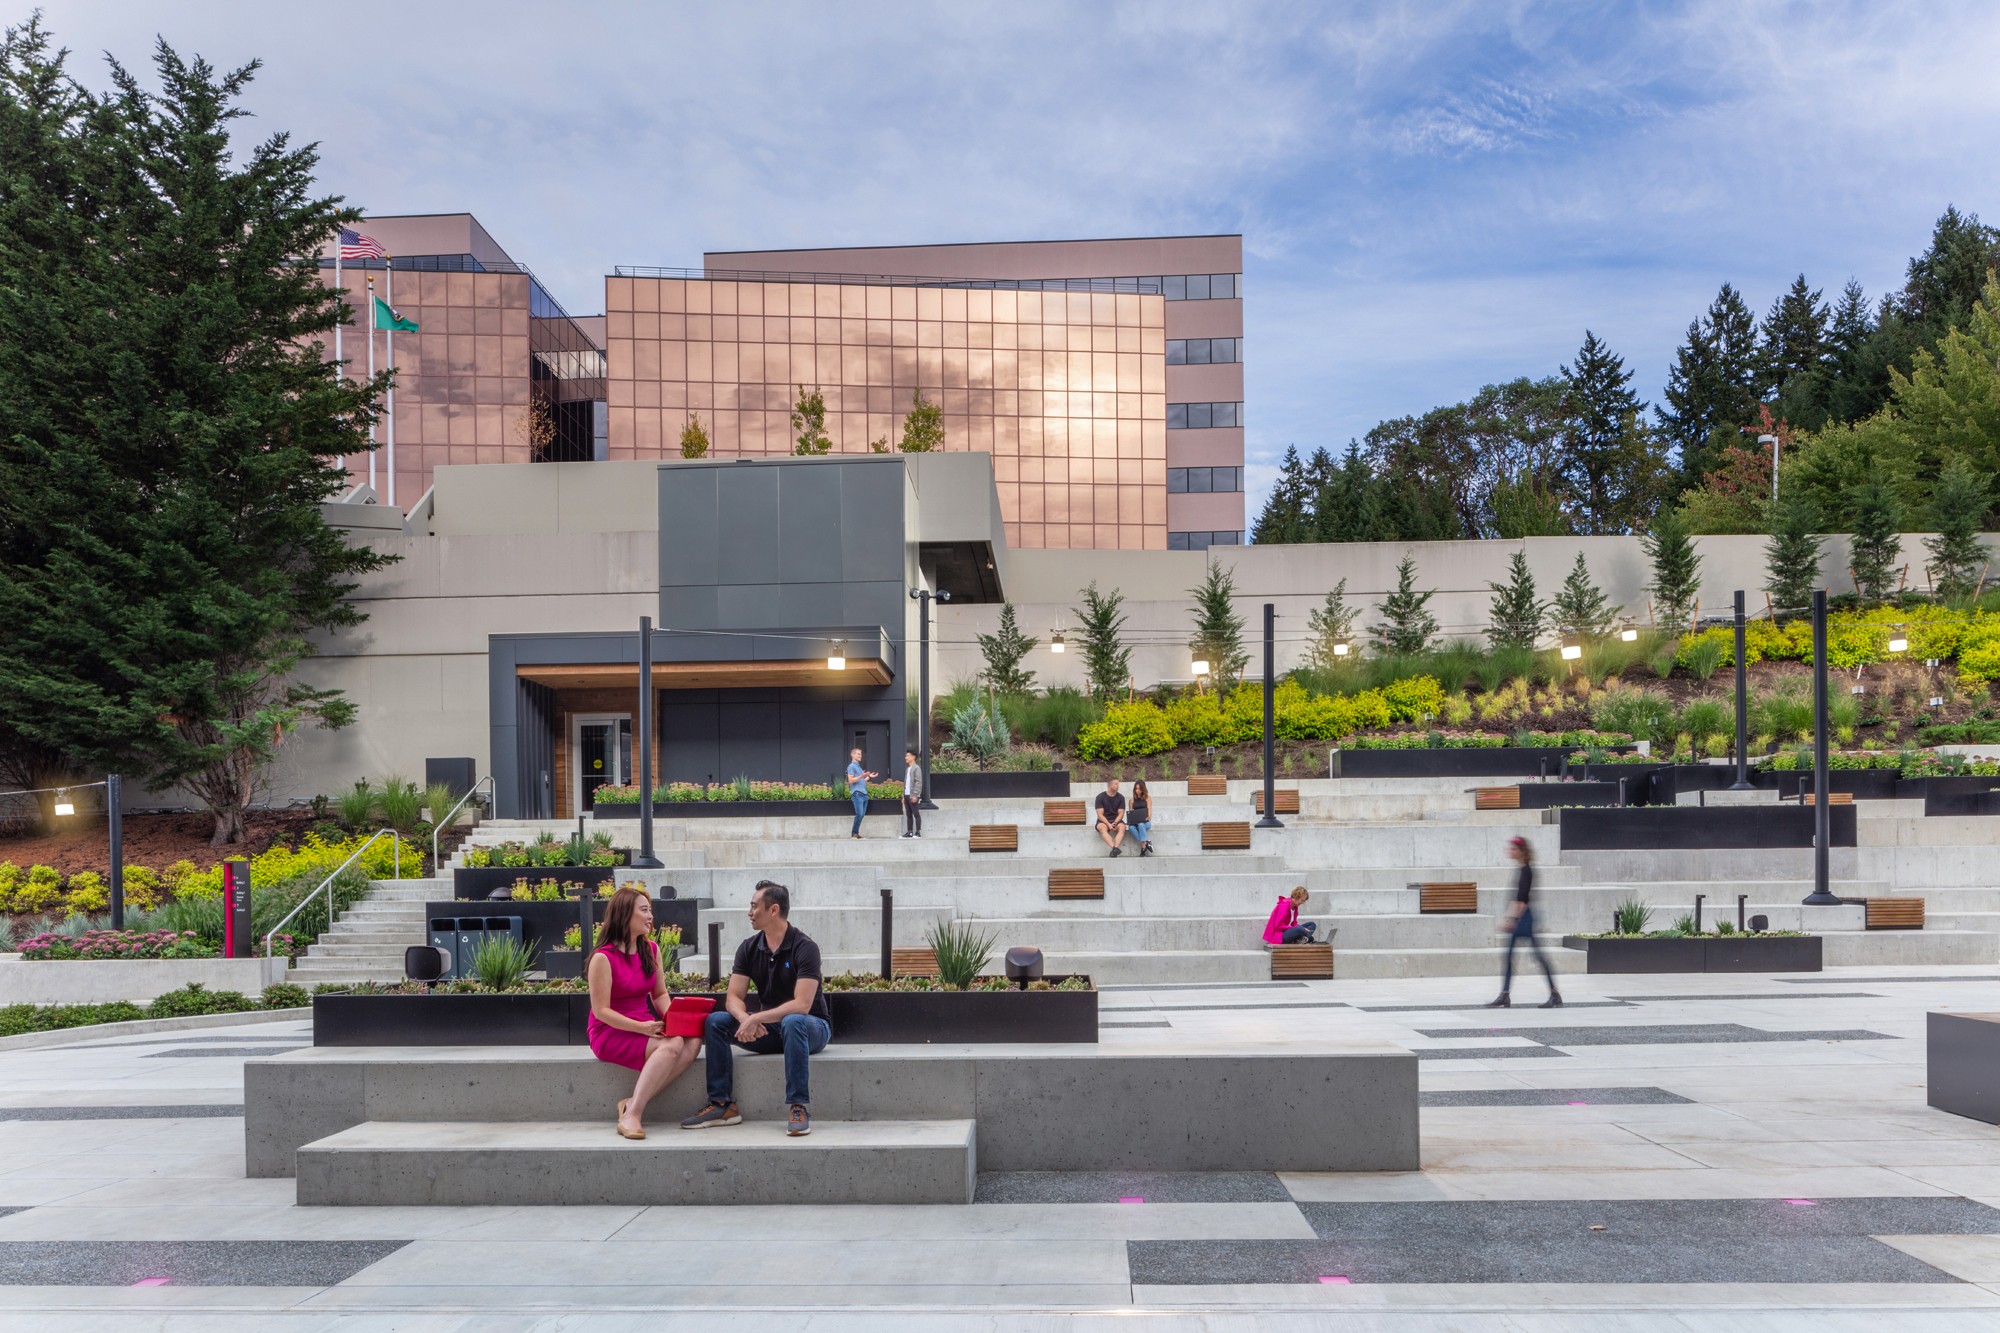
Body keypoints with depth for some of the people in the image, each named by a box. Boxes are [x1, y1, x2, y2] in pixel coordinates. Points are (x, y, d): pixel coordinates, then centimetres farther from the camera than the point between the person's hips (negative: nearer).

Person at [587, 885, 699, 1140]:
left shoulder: (651, 950, 9)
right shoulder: (603, 958, -12)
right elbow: (601, 1011, -15)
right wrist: (641, 1027, -23)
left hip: (645, 1028, 7)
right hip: (610, 1033, -7)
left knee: (692, 1041, -23)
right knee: (671, 1045, -31)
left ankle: (633, 1103, -22)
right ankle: (632, 1115, -31)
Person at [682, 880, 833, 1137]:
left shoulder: (804, 948, -18)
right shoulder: (749, 948, 1)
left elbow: (802, 1005, -27)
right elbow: (734, 998, -5)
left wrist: (756, 1018, -33)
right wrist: (745, 1019, -28)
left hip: (811, 1027, -6)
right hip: (768, 1029, 6)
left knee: (792, 1022, -40)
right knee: (715, 1021, -14)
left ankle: (800, 1107, -35)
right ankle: (722, 1104, -13)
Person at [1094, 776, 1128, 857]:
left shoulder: (1120, 798, 7)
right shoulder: (1100, 797, -1)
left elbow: (1121, 814, 1)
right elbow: (1100, 815, -7)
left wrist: (1115, 823, -19)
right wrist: (1109, 824, -22)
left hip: (1116, 820, 2)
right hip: (1103, 821, -2)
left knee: (1122, 826, -33)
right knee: (1102, 827, -37)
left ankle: (1115, 848, -50)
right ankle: (1114, 848, -54)